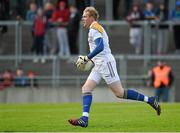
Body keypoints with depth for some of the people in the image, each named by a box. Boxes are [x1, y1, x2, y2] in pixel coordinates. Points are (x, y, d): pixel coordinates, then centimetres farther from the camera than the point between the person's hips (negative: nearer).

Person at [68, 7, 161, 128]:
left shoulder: (94, 28, -11)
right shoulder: (97, 28, 20)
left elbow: (100, 47, -22)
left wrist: (87, 58, -18)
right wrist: (89, 59, 21)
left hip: (106, 63, -10)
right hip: (99, 65, 10)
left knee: (119, 93, -10)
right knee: (86, 88, -1)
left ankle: (149, 100, -3)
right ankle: (84, 119, -11)